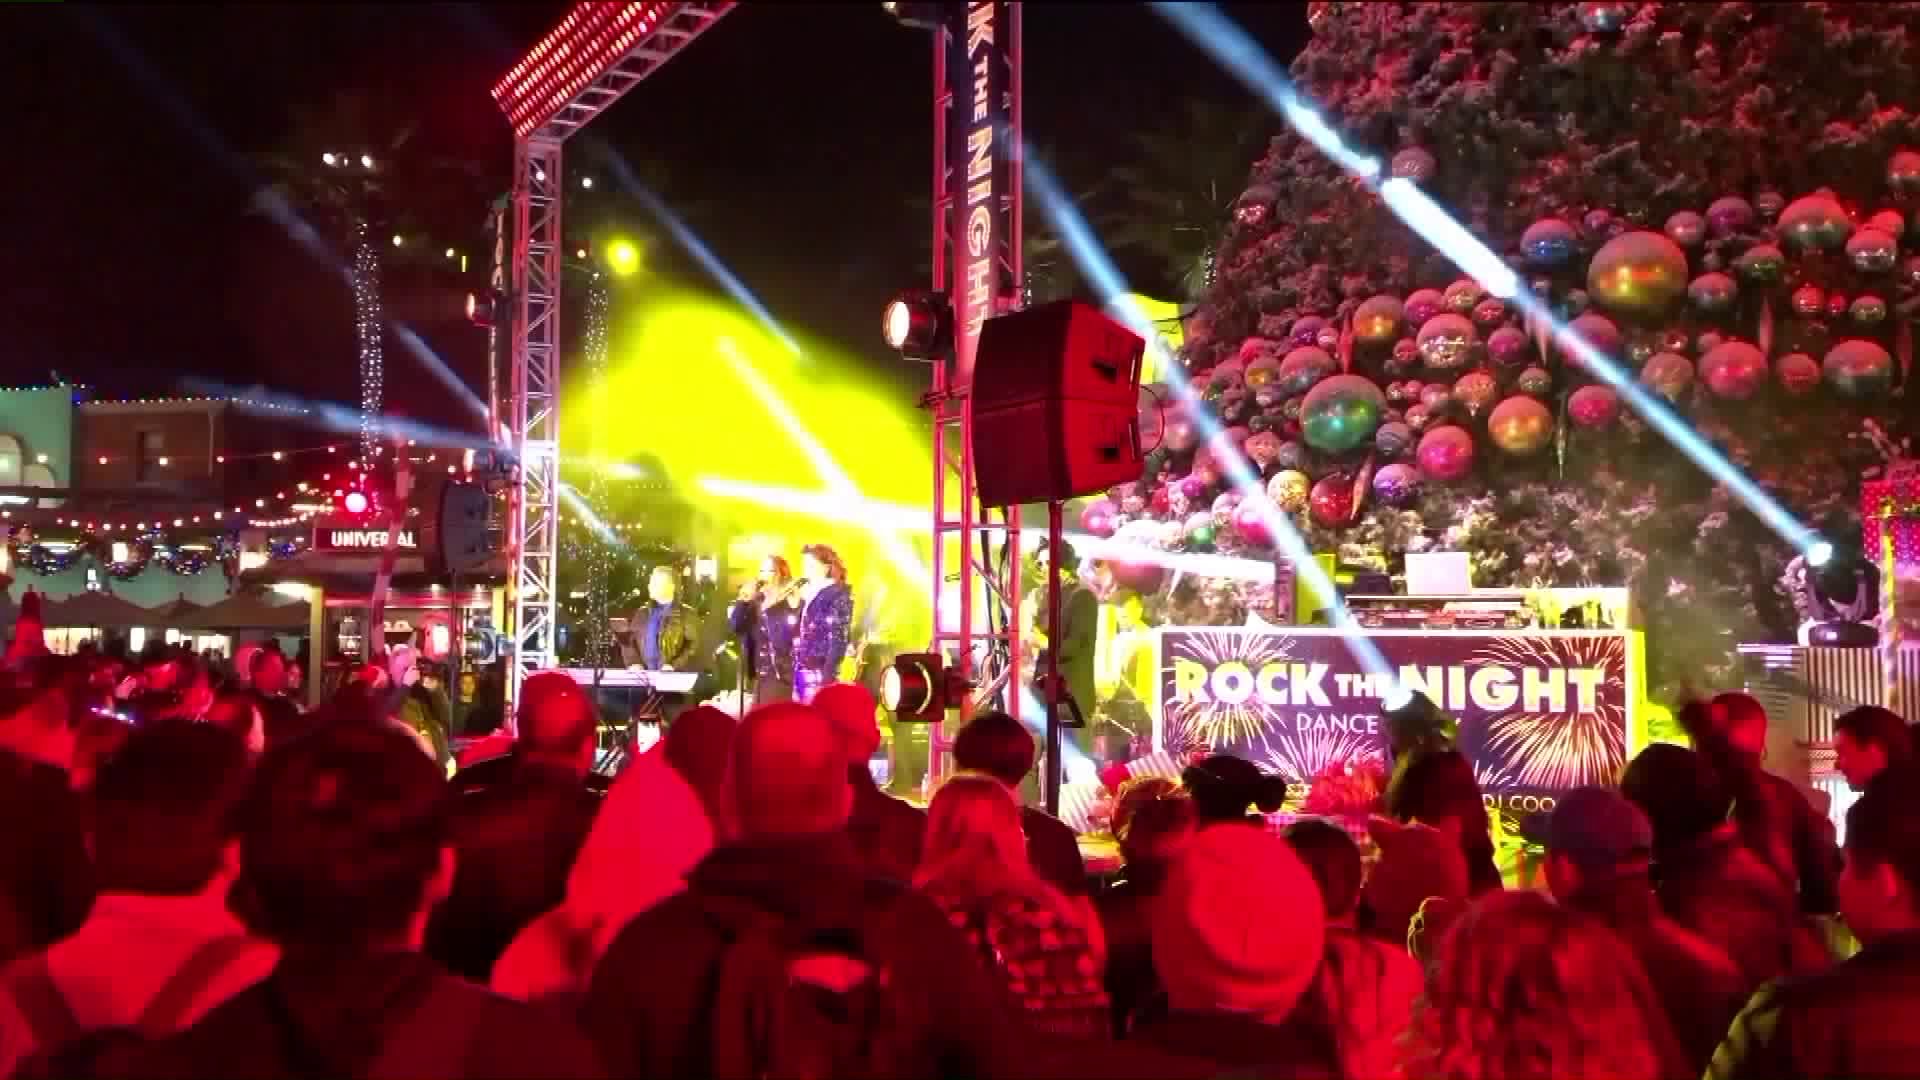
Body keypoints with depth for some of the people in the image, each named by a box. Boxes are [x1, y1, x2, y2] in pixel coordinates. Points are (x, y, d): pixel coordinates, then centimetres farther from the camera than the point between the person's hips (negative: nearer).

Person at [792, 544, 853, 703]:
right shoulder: (806, 593, 18)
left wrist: (827, 677, -20)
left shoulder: (838, 595, -6)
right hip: (801, 673, 8)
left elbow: (838, 640, -14)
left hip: (820, 674, -8)